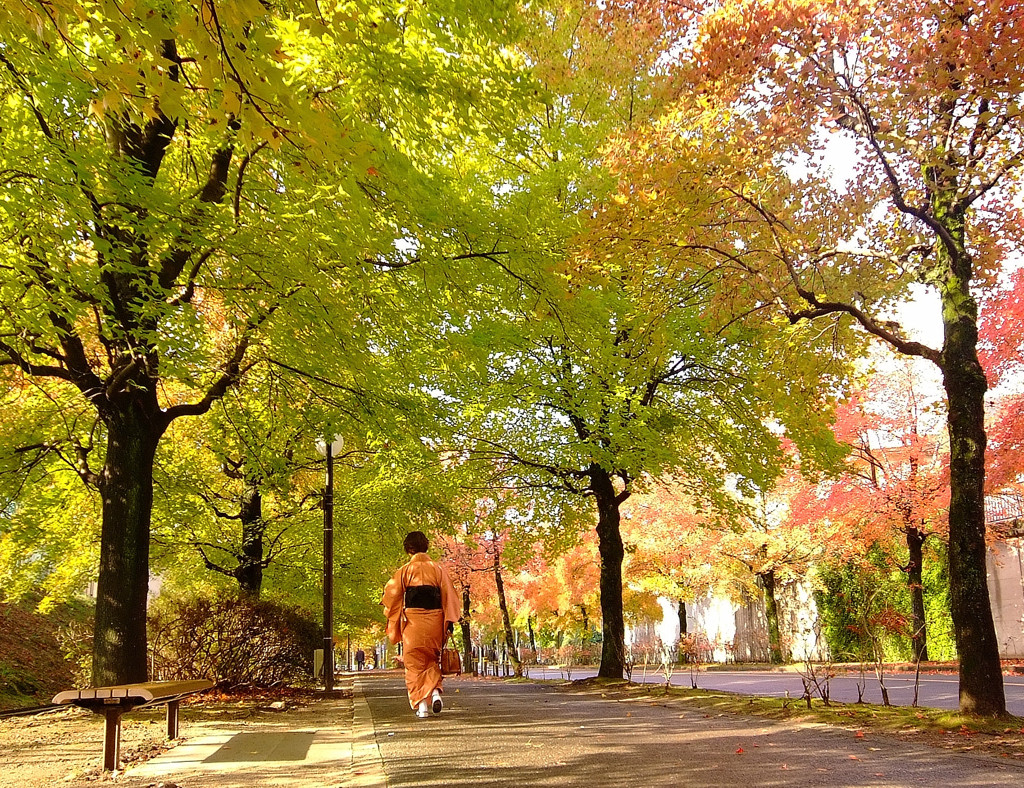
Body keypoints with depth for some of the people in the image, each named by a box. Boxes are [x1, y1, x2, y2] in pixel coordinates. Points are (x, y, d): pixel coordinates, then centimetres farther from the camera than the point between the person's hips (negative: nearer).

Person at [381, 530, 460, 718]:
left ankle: (421, 704, -2)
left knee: (414, 663, 5)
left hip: (412, 621, -2)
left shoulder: (404, 570, 0)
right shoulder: (438, 569, 4)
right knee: (432, 660, 17)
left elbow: (392, 596, 3)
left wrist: (391, 621, 17)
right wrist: (450, 621, 2)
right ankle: (435, 692, -4)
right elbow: (449, 595, 1)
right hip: (434, 621, 2)